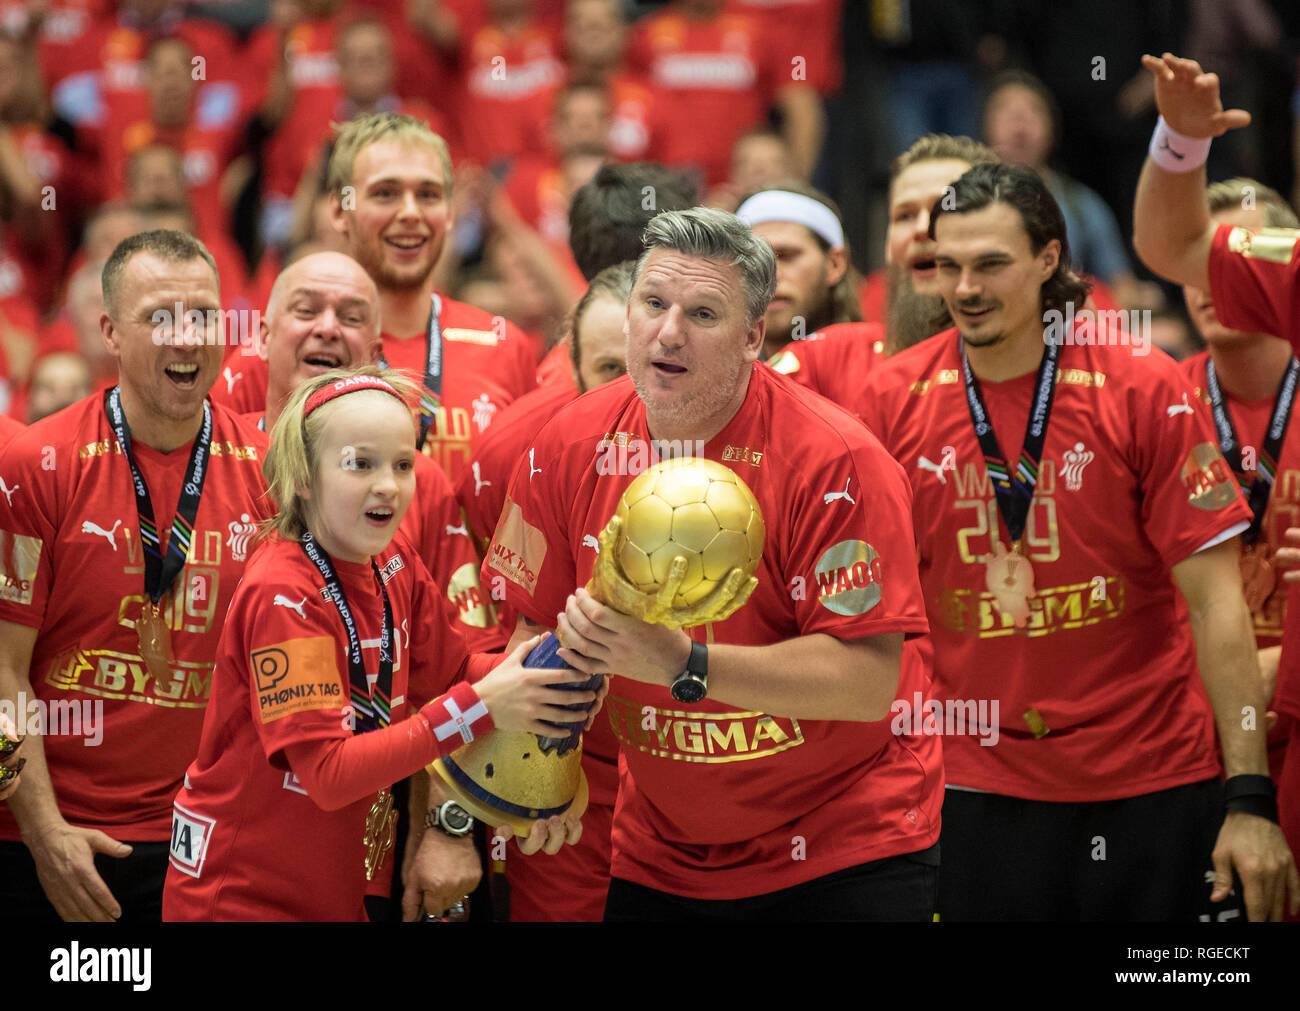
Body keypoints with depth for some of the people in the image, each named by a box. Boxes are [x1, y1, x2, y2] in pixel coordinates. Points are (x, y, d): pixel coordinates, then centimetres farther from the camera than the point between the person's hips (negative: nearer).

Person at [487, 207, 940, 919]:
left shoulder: (836, 462, -21)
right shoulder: (569, 448, -5)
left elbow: (870, 679, -26)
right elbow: (537, 624, 6)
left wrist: (682, 663, -33)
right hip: (658, 855, 5)